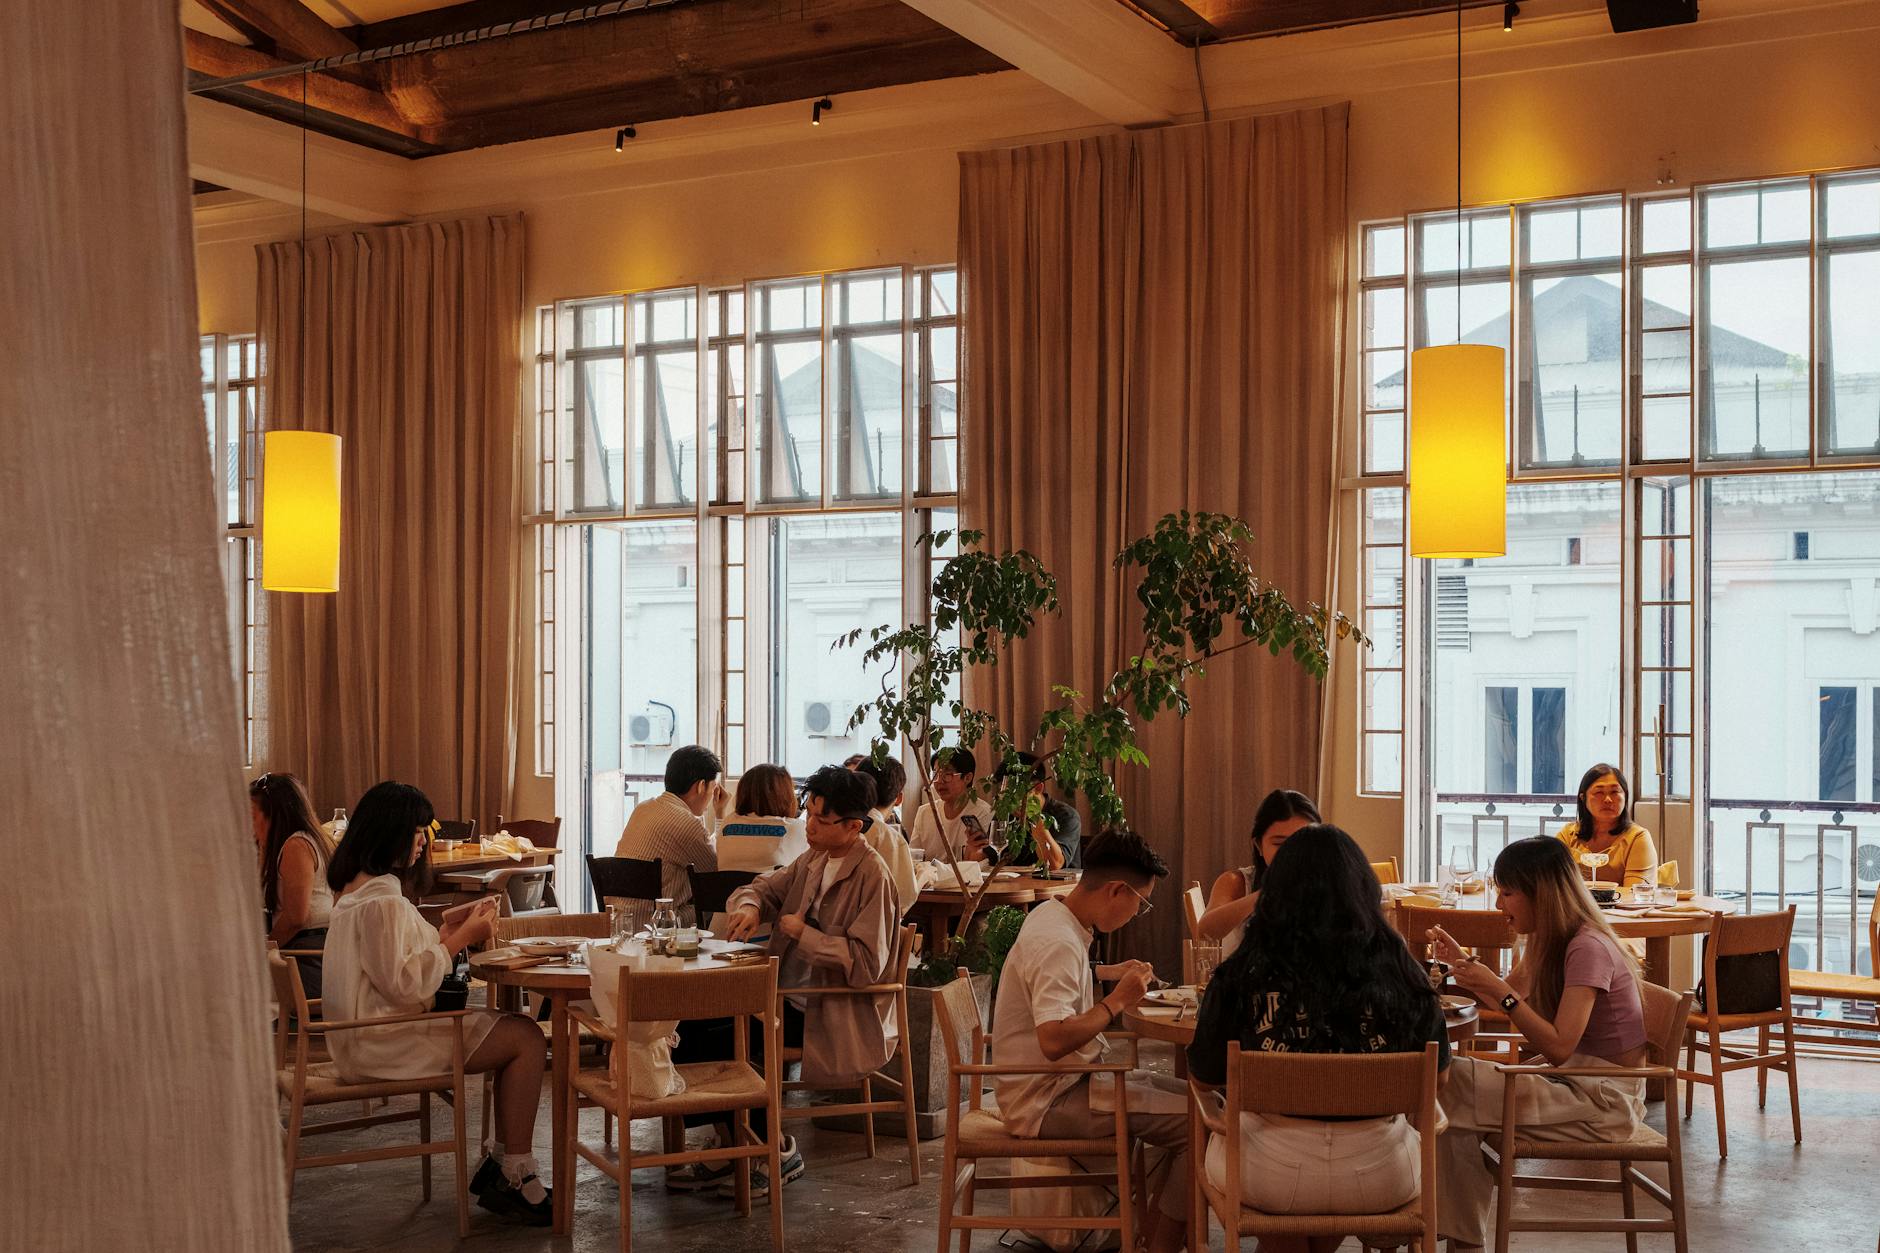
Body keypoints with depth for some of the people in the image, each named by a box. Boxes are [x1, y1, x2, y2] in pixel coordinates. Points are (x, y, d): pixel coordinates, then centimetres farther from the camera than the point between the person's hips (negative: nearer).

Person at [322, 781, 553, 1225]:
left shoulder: (358, 889, 15)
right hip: (384, 1041, -11)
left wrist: (446, 937, 8)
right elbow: (405, 985, -21)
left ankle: (501, 1168, 5)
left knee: (518, 1030, 4)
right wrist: (459, 940, -13)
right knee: (526, 1039, -13)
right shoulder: (381, 901, -19)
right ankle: (515, 1179, -8)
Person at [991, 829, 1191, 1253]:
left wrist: (1103, 974, 18)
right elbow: (1054, 1039, -33)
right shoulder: (1058, 942, -23)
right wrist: (1116, 1002, -20)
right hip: (1046, 1102, -10)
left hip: (1068, 1080, 10)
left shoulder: (1052, 916, 9)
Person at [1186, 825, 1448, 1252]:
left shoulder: (1245, 973, -14)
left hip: (1274, 1177, -1)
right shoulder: (1399, 969, -11)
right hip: (1380, 1182, 2)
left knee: (1223, 1144, 33)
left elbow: (1207, 1073, 0)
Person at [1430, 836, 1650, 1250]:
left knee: (1448, 1082, -21)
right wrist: (1462, 962, 8)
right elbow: (1509, 996, 24)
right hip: (1577, 1083, 9)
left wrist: (1501, 991, -25)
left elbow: (1558, 1048, -25)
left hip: (1605, 1102, -9)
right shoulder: (1549, 941, 9)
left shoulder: (1587, 948, -19)